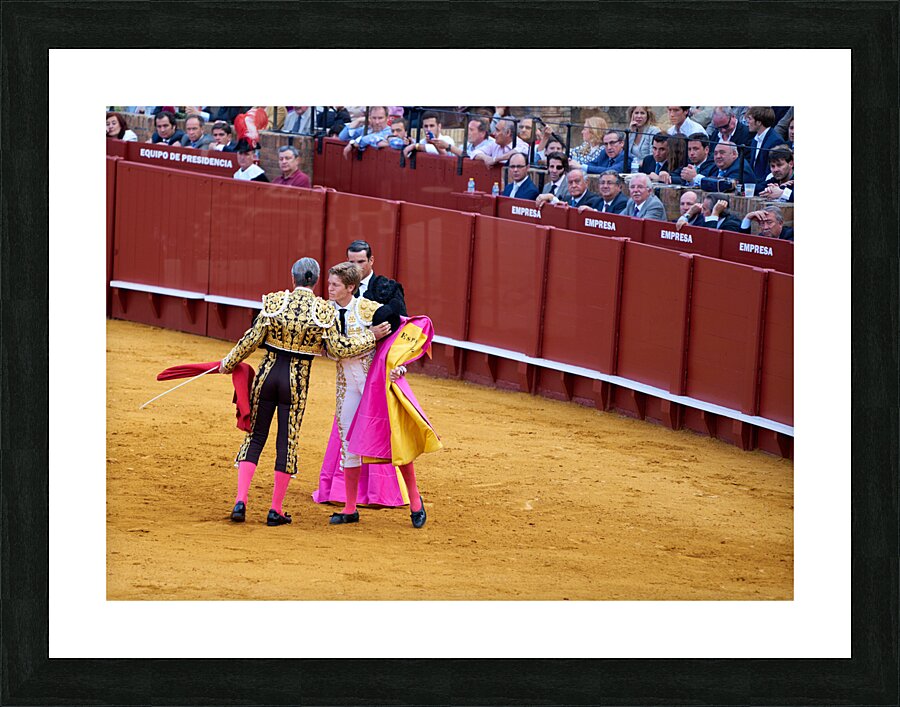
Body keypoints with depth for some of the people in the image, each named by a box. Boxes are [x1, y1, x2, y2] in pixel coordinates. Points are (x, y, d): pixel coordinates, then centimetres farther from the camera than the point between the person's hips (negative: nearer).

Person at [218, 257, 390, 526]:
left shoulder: (274, 302, -7)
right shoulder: (324, 310, -9)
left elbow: (252, 339, -5)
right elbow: (339, 348, -7)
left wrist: (229, 363, 8)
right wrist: (371, 337, 4)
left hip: (268, 374, 1)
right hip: (297, 380, -1)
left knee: (255, 436, 12)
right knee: (287, 442, 9)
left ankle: (241, 501, 0)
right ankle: (276, 510, 11)